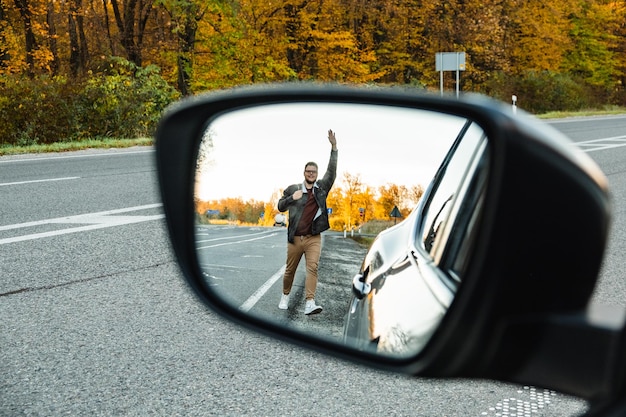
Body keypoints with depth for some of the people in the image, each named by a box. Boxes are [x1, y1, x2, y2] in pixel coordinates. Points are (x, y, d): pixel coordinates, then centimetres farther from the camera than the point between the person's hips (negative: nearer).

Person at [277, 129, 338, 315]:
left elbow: (331, 171, -5)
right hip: (295, 238, 1)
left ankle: (310, 303, -23)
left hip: (314, 238, -1)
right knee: (290, 270, 10)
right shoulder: (293, 189, 5)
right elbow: (280, 206, 11)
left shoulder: (322, 187, 5)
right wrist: (292, 198, -9)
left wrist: (334, 147, -14)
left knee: (312, 268, -15)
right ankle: (285, 296, 32)